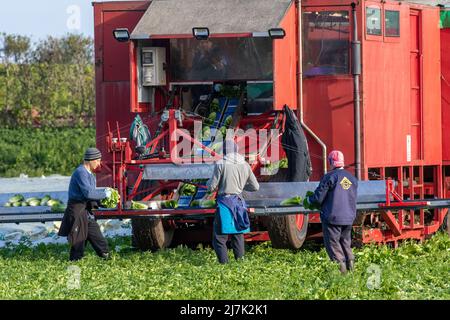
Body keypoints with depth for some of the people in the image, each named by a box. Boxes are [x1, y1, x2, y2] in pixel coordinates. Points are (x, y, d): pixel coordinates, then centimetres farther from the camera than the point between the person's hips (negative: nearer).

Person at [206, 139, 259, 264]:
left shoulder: (221, 164, -9)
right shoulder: (245, 165, 6)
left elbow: (211, 187, -7)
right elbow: (255, 187, 13)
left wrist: (210, 182, 16)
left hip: (224, 202, -5)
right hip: (239, 202, 5)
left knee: (219, 238, -1)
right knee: (238, 236, 15)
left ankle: (224, 264, -11)